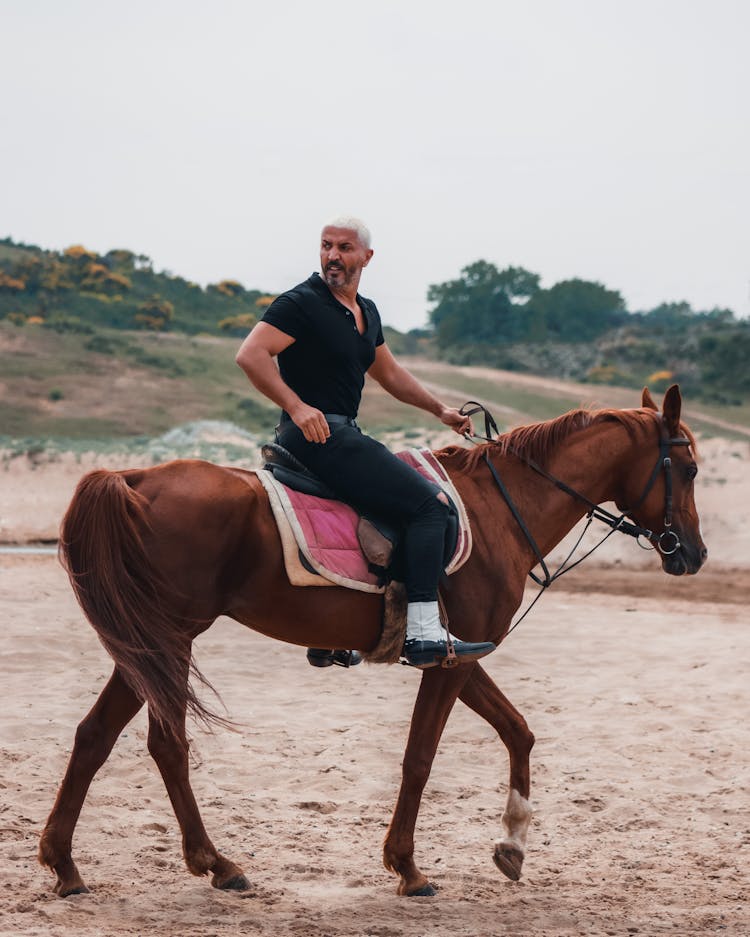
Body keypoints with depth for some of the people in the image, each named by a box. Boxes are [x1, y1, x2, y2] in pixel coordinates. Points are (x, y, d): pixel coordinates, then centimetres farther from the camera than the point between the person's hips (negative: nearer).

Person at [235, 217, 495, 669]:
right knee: (430, 503, -18)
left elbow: (391, 374, 30)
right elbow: (251, 355, -19)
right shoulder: (301, 303, -9)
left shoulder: (366, 312, 18)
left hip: (344, 433, 10)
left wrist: (440, 409, 23)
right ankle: (423, 634, -23)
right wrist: (297, 406, -26)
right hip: (316, 433, -10)